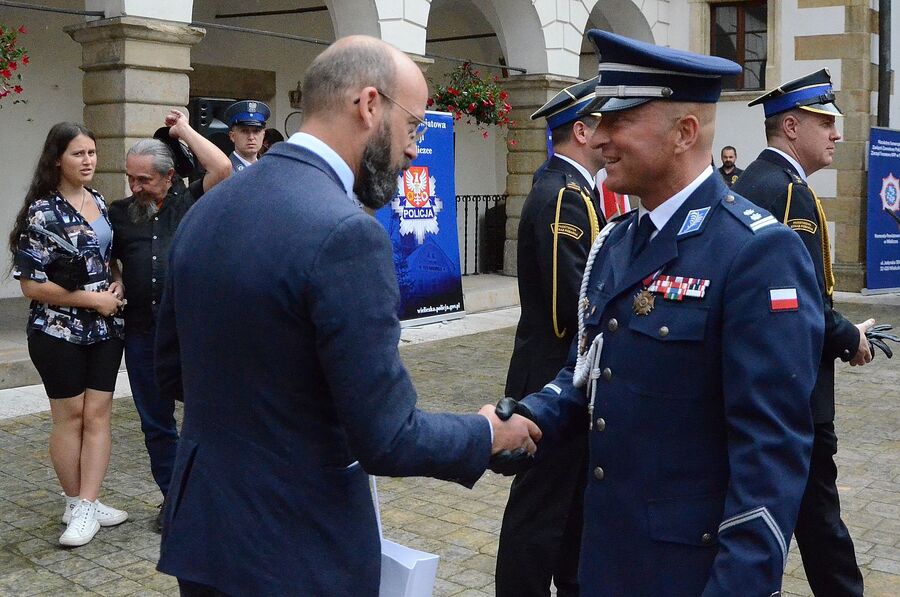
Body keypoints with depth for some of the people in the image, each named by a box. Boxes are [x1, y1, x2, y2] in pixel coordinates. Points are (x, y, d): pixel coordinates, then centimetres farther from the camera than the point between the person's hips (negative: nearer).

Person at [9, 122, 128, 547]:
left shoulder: (99, 203, 7)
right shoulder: (42, 212, -12)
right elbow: (31, 284, -14)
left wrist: (117, 286, 0)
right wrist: (92, 299, -15)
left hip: (105, 328, 6)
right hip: (59, 331, -5)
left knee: (97, 414, 3)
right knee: (69, 416, 6)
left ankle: (87, 504, 8)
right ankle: (75, 502, 20)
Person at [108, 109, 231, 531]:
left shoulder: (191, 203, 3)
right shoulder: (119, 214, 12)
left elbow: (222, 169, -13)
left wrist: (184, 131, -2)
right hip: (143, 334, 4)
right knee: (156, 424, 11)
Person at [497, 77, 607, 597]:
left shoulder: (572, 189, 12)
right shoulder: (561, 195, -20)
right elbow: (577, 303, -27)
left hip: (573, 375, 11)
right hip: (555, 377, -11)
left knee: (575, 496, 22)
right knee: (541, 506, 1)